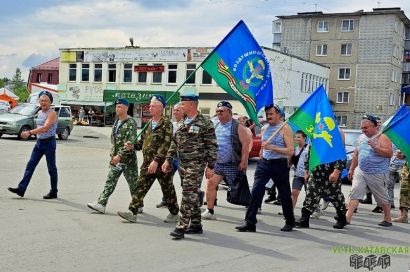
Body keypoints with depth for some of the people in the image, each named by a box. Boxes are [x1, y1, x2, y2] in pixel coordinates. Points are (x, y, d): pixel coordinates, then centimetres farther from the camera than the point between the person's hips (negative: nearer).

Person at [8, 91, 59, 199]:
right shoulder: (40, 112, 11)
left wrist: (30, 132, -35)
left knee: (51, 168, 3)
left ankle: (54, 192, 13)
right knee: (30, 165, 2)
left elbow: (45, 128, -28)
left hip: (49, 142, -8)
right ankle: (21, 189, 2)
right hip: (39, 142, 8)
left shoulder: (52, 113, -14)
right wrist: (31, 133, 7)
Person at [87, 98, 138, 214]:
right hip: (115, 159, 7)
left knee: (133, 184, 5)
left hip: (128, 159, -7)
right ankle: (101, 204, -1)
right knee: (110, 182, 1)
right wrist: (112, 155, 16)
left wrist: (120, 155, -26)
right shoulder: (116, 122, 13)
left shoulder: (131, 123, -14)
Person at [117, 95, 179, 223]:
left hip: (161, 164, -7)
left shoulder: (166, 124, -10)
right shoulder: (149, 124, 14)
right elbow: (143, 141, 22)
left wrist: (156, 161, -24)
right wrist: (133, 145, 2)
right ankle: (132, 212, 1)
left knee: (168, 190, 6)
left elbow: (166, 145, -19)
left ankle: (174, 214, 21)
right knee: (140, 187, 0)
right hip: (147, 163, 7)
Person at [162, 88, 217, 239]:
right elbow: (175, 143, 17)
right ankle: (196, 225, 22)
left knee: (188, 195, -9)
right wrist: (168, 160, 12)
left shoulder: (205, 124, -10)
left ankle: (182, 227, -6)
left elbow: (212, 146, -10)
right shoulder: (183, 122, 12)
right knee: (191, 195, 13)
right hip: (182, 164, 7)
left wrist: (210, 166, -12)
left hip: (196, 165, -7)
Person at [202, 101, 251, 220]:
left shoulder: (237, 127, -8)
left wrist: (243, 161, -18)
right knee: (211, 183, -6)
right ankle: (210, 211, 0)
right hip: (217, 163, 5)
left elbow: (245, 144, -12)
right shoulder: (215, 126, 11)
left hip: (233, 164, -5)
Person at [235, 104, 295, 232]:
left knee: (285, 195, 8)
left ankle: (290, 222, 25)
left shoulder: (285, 128, -6)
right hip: (264, 164, 5)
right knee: (256, 192, -8)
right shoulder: (264, 129, 12)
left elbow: (290, 150, -15)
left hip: (279, 165, -5)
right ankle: (250, 222, -8)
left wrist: (272, 148, -23)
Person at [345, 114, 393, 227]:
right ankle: (347, 217, -12)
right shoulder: (361, 138, 12)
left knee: (382, 197, 7)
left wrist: (375, 147, -25)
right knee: (355, 193, -8)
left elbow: (389, 153, -16)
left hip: (377, 174, -5)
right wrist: (351, 169, 19)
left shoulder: (382, 138, -7)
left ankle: (388, 219, 23)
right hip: (360, 172, 5)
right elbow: (356, 154, 20)